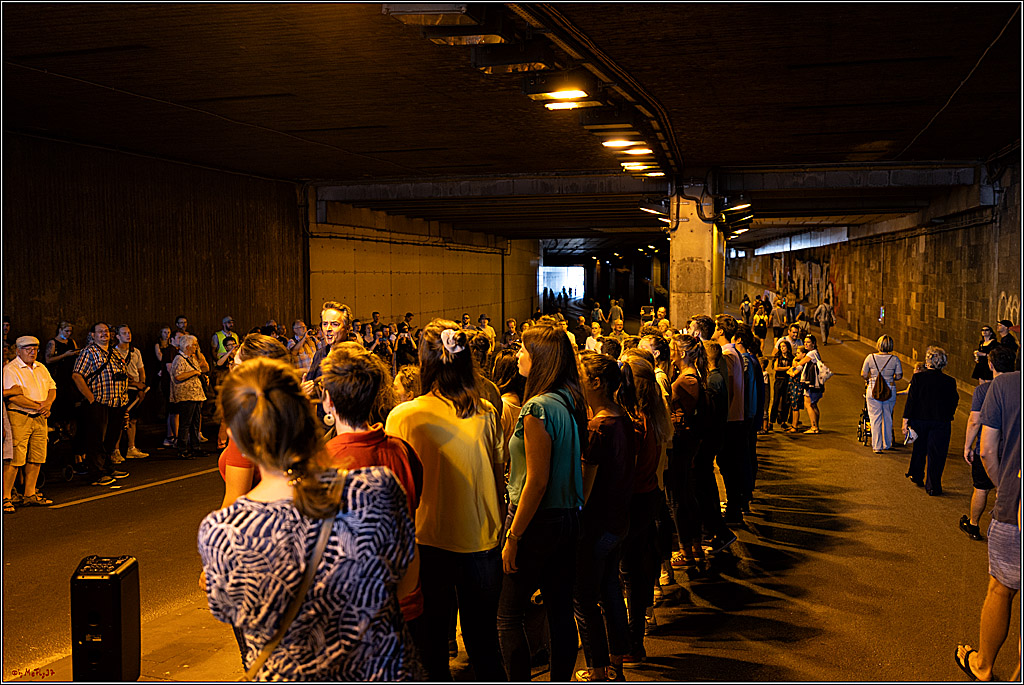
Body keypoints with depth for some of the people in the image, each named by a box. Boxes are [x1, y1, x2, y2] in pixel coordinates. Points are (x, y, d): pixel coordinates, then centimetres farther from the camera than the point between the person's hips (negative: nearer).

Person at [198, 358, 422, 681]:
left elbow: (233, 616, -5)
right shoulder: (378, 490, -25)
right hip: (381, 672, 0)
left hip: (286, 675, 1)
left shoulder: (218, 534, -24)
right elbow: (406, 582, -8)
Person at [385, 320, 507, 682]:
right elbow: (499, 479, 7)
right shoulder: (487, 414, -2)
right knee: (484, 642, 18)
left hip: (429, 545, -3)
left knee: (431, 647, 12)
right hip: (482, 543, 3)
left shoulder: (404, 416, -11)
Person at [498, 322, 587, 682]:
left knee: (508, 615, 3)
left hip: (539, 520, -8)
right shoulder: (572, 403, 6)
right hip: (569, 518, 8)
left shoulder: (537, 409, -19)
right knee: (561, 612, 14)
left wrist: (513, 535, -15)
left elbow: (537, 480, -21)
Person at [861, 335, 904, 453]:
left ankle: (877, 446, 4)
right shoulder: (894, 359, -5)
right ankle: (887, 444, 29)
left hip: (873, 390, -1)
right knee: (888, 418, 17)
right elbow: (899, 376, -1)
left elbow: (863, 375, -2)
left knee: (875, 418, 5)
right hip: (890, 391, 1)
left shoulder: (870, 358, -6)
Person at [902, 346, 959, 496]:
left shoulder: (918, 378, -10)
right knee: (936, 455, 6)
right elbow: (954, 402, 3)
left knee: (919, 450, 20)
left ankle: (916, 477, 37)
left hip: (919, 420, 1)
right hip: (940, 422, -1)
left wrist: (905, 420, -5)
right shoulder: (949, 382, -7)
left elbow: (911, 400, -10)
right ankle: (933, 486, 6)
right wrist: (948, 418, 21)